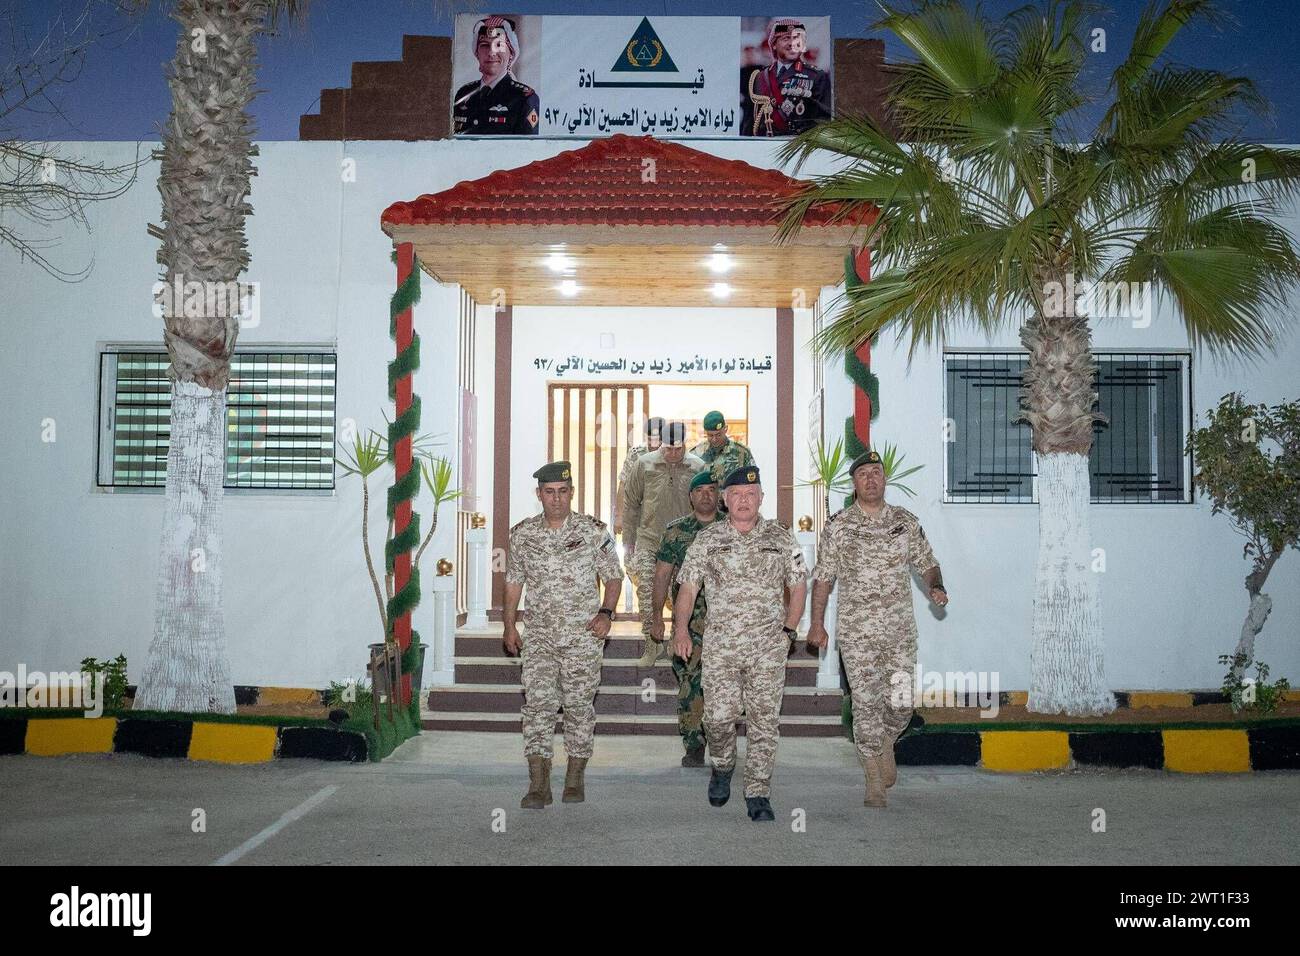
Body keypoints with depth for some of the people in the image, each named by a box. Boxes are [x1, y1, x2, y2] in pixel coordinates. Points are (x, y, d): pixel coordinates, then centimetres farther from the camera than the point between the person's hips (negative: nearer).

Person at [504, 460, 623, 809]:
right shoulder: (523, 534, 5)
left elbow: (613, 576, 5)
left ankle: (575, 778, 17)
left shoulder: (593, 531, -2)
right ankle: (538, 785, -7)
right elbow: (514, 581, 14)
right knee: (538, 702, -7)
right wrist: (509, 624, 9)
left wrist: (606, 613, -9)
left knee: (579, 704, 4)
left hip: (583, 633, -1)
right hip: (539, 633, 1)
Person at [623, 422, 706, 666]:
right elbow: (630, 503, 7)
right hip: (649, 541, 0)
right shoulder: (645, 464, -1)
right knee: (648, 593, -6)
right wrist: (628, 542, 7)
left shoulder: (698, 468, -1)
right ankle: (652, 643, 9)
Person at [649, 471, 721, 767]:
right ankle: (694, 745, 3)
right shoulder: (676, 531, 7)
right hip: (689, 617, 0)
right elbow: (662, 574, 8)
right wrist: (656, 614, 4)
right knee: (689, 680, -5)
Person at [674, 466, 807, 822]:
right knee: (719, 715, -6)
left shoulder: (781, 538, 8)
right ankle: (722, 766, 24)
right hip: (720, 643, 0)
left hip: (768, 645, 0)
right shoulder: (707, 539, 6)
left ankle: (758, 794, 6)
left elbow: (798, 586, 13)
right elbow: (688, 587, 3)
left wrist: (788, 630, 6)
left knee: (764, 720, -2)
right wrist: (681, 627, -11)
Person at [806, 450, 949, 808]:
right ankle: (874, 781, 8)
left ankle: (886, 746, 34)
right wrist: (816, 623, -1)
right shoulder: (838, 526, 0)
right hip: (857, 631, -2)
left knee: (901, 704, 1)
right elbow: (823, 576, 3)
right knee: (866, 704, -3)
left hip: (901, 630, 2)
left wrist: (935, 587, -6)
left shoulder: (905, 521, 7)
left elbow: (926, 562, 15)